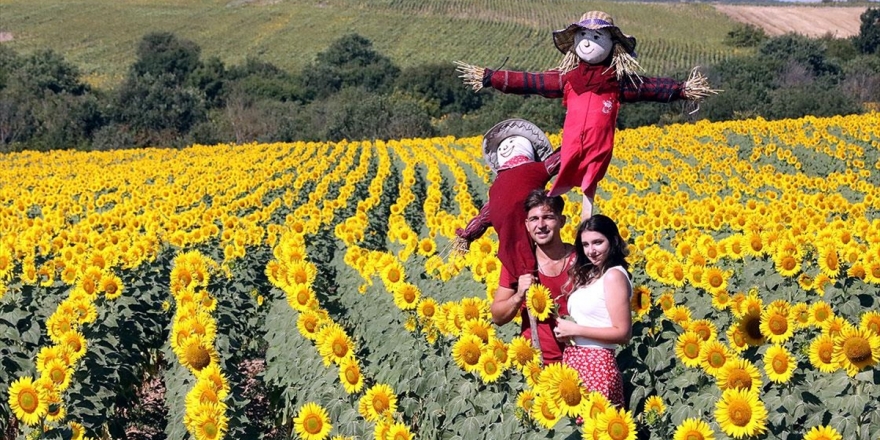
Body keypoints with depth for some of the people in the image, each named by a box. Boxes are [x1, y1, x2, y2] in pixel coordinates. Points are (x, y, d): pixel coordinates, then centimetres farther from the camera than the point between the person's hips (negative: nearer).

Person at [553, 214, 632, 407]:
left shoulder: (614, 275, -11)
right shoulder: (589, 275, 15)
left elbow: (623, 333, -16)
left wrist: (575, 330, -14)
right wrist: (565, 329, -3)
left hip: (597, 365, -8)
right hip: (574, 363, 8)